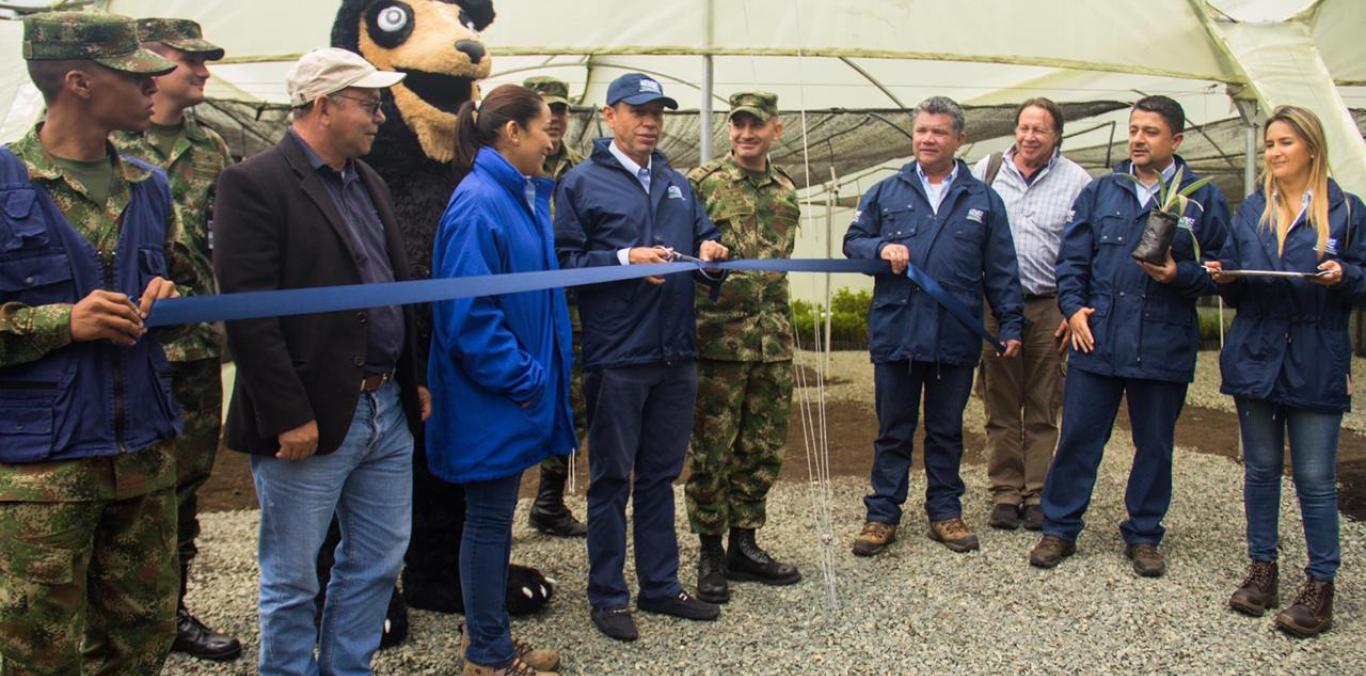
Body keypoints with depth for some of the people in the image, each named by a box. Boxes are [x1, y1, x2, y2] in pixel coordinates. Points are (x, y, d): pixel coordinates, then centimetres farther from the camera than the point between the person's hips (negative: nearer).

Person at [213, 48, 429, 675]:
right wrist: (289, 416, -19)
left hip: (387, 410, 8)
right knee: (293, 580, 7)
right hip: (311, 421, -8)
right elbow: (248, 312, -17)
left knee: (378, 563, 17)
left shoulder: (367, 181, 13)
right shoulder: (254, 183, -11)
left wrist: (414, 380, 13)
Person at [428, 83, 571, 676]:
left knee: (496, 516, 17)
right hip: (492, 397, -9)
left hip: (515, 389, 9)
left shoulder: (522, 197, 11)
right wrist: (521, 378, -18)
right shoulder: (479, 203, -18)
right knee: (489, 519, 3)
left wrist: (536, 375, 13)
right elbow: (470, 311, -22)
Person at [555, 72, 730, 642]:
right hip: (616, 355, -5)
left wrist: (711, 249, -1)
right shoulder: (582, 183, -3)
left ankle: (661, 585, 26)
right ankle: (607, 596, 17)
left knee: (660, 475, 15)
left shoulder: (677, 184, 15)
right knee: (611, 478, 5)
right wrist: (625, 258, -19)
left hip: (676, 354, 6)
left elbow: (704, 234, 22)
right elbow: (564, 261, -9)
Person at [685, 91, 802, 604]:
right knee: (710, 449, 1)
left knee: (762, 449, 11)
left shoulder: (786, 191, 13)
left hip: (773, 340, 5)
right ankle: (710, 553, 15)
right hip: (717, 337, -5)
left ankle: (744, 545, 25)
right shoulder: (701, 182, -2)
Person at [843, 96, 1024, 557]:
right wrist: (881, 248, -11)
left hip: (956, 339, 0)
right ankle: (882, 515, 17)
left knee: (946, 431, 12)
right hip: (895, 334, 0)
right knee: (893, 431, 8)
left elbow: (1001, 272, 8)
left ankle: (945, 512, 25)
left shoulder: (983, 200, 8)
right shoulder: (885, 193, 8)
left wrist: (1010, 324, 3)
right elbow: (852, 242, 10)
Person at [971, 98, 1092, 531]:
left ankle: (1037, 495, 15)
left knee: (1043, 409, 6)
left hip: (1050, 307, -1)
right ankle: (1006, 493, 15)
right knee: (1000, 406, 6)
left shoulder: (1076, 181, 3)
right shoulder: (986, 171, 7)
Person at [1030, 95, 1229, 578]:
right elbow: (1072, 257, 9)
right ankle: (1059, 529, 17)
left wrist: (1179, 275, -16)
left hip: (1163, 347, -1)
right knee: (1078, 437, 4)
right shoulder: (1100, 191, 8)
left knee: (1154, 445, 10)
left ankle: (1144, 535, 26)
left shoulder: (1203, 199, 2)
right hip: (1095, 341, 1)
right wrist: (1073, 306, -4)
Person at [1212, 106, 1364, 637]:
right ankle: (1262, 568, 23)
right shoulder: (1250, 211, 11)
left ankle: (1320, 584, 11)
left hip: (1316, 364, -3)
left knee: (1315, 477, 0)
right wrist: (1225, 279, -8)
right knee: (1260, 468, 11)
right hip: (1255, 356, 4)